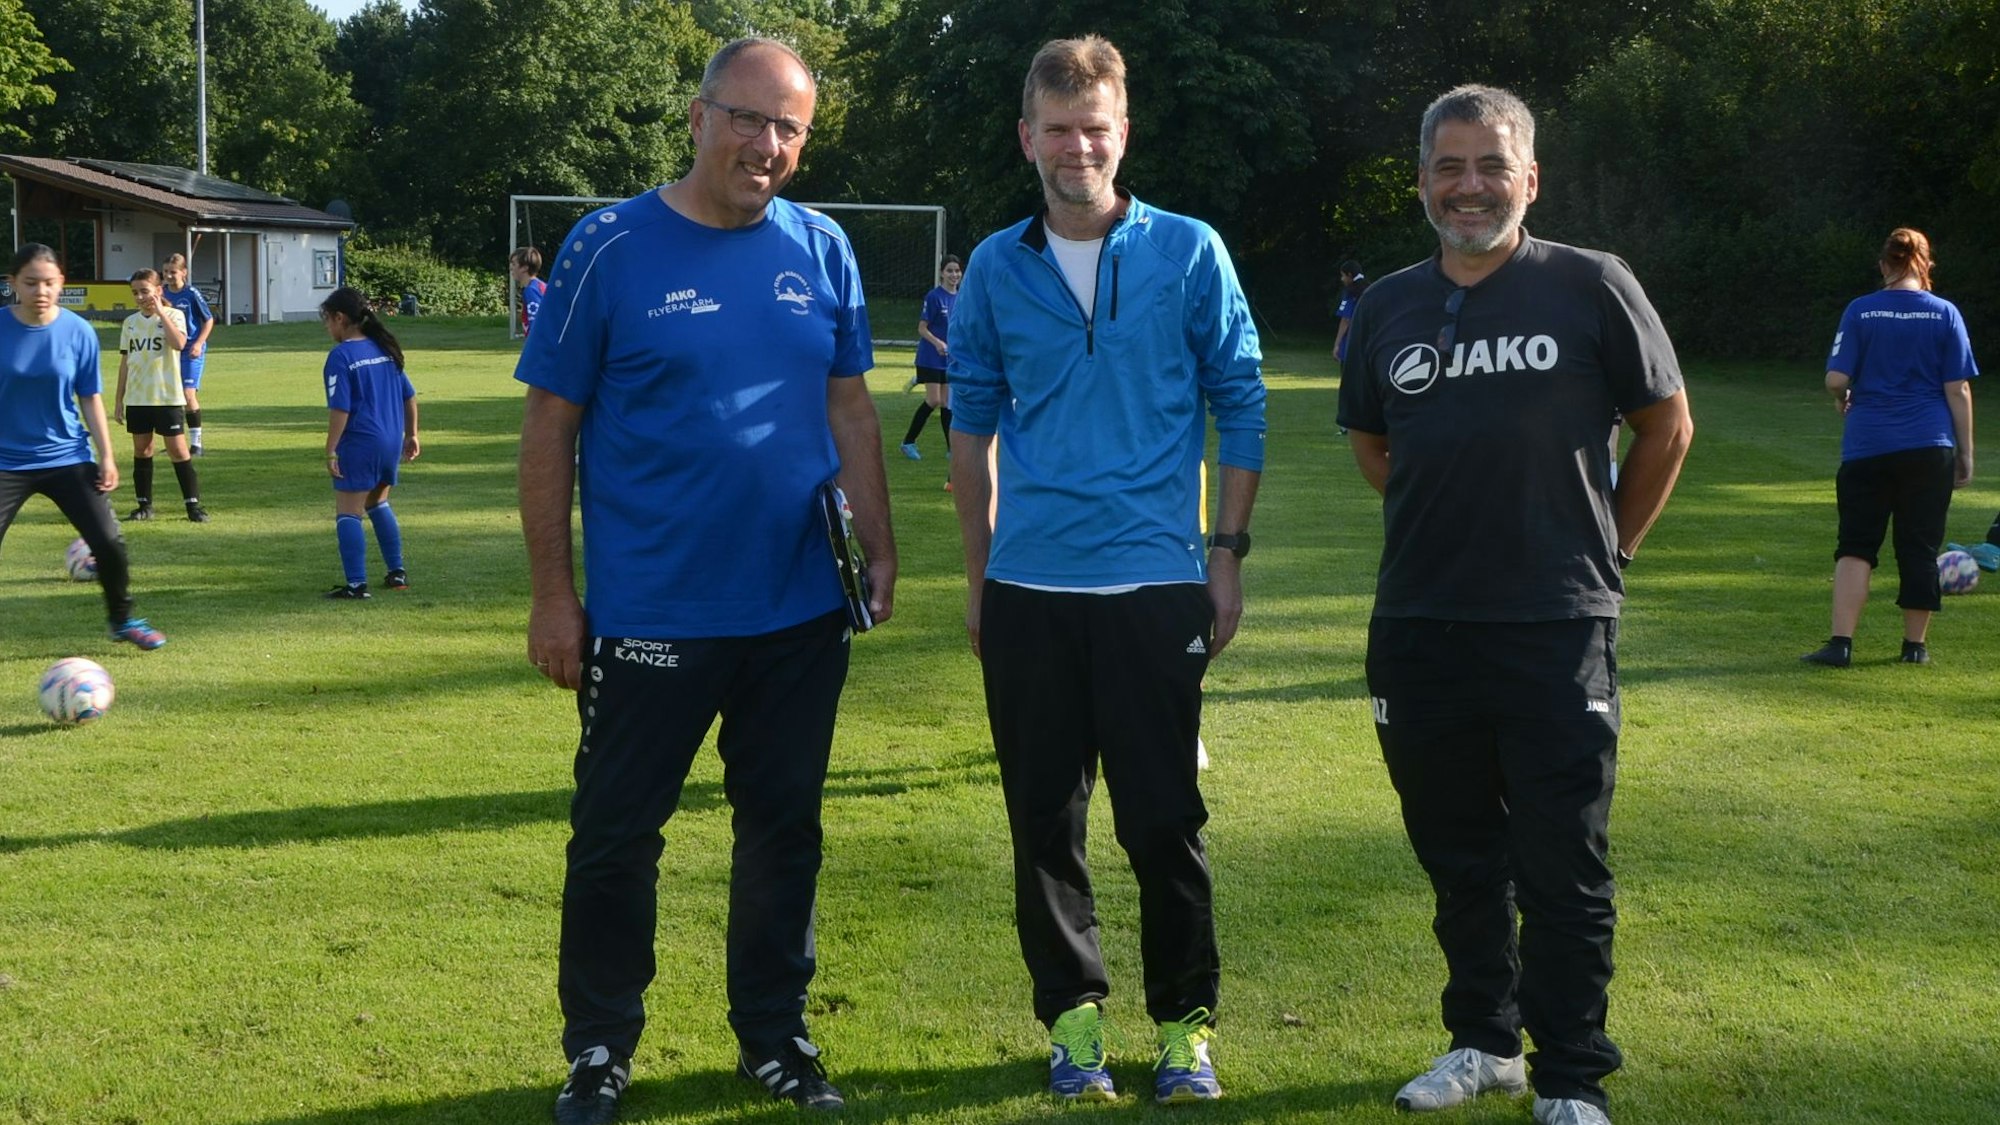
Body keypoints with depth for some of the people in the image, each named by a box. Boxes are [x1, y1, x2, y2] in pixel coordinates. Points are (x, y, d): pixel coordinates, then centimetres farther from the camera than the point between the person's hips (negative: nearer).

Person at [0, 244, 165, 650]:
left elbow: (90, 398, 5)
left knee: (109, 542, -3)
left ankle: (123, 620, 22)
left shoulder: (78, 331, -5)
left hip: (68, 458, 1)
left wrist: (107, 455, 2)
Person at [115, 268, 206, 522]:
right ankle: (145, 505, 15)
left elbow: (179, 343, -23)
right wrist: (119, 399, 11)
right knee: (141, 449, 7)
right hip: (137, 398, 4)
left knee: (178, 449, -5)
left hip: (168, 397, -4)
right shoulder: (130, 322, 10)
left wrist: (160, 312, -19)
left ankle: (193, 504, 0)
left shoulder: (173, 315, -2)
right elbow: (125, 362, 13)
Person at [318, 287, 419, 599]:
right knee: (378, 504, 24)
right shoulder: (385, 349, 10)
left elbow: (340, 409, -16)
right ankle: (397, 572, 25)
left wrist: (330, 450, -11)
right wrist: (411, 435, 22)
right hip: (391, 442, 7)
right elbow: (409, 395, 14)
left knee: (348, 513, 0)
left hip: (359, 444, -7)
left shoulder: (341, 356, -12)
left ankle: (356, 584, -4)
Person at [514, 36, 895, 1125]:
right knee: (615, 838, 8)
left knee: (783, 831, 13)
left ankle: (775, 1037, 29)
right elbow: (550, 425, -5)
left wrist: (877, 545, 4)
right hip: (650, 615, -3)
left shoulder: (822, 249, 3)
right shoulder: (609, 249, -7)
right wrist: (553, 593, -7)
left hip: (801, 613, 3)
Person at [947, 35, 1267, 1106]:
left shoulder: (1187, 252, -1)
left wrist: (1227, 554, -1)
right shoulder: (995, 268, 6)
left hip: (1155, 585, -2)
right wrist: (978, 575, 11)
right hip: (1028, 589, 2)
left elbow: (1241, 407, 3)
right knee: (1045, 819, 9)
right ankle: (1072, 1015, 23)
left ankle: (1186, 1021, 17)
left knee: (1164, 819, 1)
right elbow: (973, 426, 12)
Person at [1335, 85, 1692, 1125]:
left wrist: (1608, 546, 6)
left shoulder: (1592, 286, -4)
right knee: (1459, 855, 15)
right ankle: (1484, 1041, 31)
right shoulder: (1389, 307, 7)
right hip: (1419, 628, 4)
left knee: (1563, 871, 2)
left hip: (1557, 625, -4)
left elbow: (1667, 426, 4)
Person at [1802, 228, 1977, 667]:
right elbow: (1958, 390, 0)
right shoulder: (1945, 313, 1)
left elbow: (1836, 379, -6)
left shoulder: (1860, 311, -1)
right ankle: (1915, 645, 16)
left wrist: (1843, 398, 17)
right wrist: (1966, 453, 5)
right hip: (1929, 448, 0)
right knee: (1920, 547, 9)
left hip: (1868, 447, 0)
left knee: (1855, 545, 2)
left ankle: (1841, 643, -9)